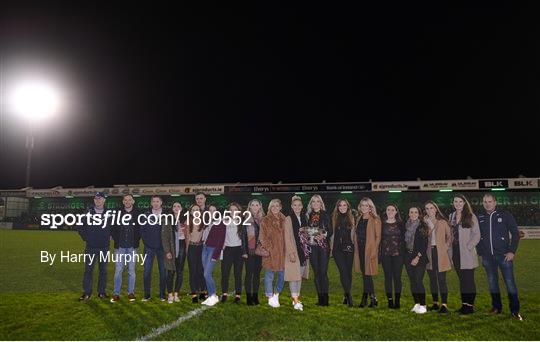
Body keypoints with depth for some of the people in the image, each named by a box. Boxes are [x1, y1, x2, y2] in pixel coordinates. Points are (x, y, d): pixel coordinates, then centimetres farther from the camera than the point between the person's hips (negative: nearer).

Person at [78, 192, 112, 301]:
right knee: (88, 270, 2)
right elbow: (81, 227, 9)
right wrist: (86, 238, 3)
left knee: (103, 270, 8)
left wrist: (109, 237, 4)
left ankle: (101, 292, 18)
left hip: (104, 247, 0)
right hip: (91, 247, 0)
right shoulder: (88, 213, 1)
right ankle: (87, 293, 12)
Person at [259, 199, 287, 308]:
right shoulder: (265, 220, 0)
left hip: (281, 251, 4)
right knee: (269, 275, 2)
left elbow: (286, 235, 14)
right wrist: (268, 248, -13)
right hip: (270, 251, -4)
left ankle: (276, 294, 26)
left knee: (282, 274, 6)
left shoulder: (283, 220, 12)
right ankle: (270, 298, 13)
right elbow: (263, 237, -4)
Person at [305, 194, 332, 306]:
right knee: (316, 272, 5)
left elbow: (330, 231, -1)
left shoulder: (325, 215, 3)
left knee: (323, 272, -8)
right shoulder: (308, 216, 12)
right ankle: (320, 298, 12)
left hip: (323, 246, -3)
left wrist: (323, 235, -17)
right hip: (312, 247, 3)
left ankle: (325, 298, -2)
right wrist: (307, 236, -5)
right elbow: (305, 231, 14)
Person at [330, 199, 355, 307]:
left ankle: (346, 296, 17)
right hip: (337, 249, -2)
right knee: (343, 271, -13)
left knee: (348, 271, 5)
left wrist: (354, 245, 4)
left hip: (349, 248, 2)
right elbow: (332, 234, 9)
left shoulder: (351, 218, 9)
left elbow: (354, 233, 11)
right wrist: (331, 247, 5)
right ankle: (348, 296, -13)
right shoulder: (334, 218, 6)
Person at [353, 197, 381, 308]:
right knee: (365, 275, 10)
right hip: (360, 249, 6)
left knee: (366, 274, -4)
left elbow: (378, 237, -9)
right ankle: (372, 299, 20)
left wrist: (374, 251, -15)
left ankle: (365, 299, 5)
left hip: (370, 250, -6)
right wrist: (355, 244, 8)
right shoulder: (359, 219, 14)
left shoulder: (375, 220, -5)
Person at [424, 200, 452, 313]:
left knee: (441, 279, -7)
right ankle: (435, 303, 18)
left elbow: (449, 236, 12)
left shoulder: (442, 223, 3)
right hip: (429, 253, 2)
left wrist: (446, 246, 2)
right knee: (432, 279, 9)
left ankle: (444, 305, -5)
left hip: (441, 254, -2)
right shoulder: (424, 222, 6)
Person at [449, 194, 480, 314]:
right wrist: (450, 245, 7)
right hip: (456, 252, 5)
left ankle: (470, 305, 6)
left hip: (467, 254, -5)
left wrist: (468, 246, -14)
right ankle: (464, 304, 18)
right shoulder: (452, 216, 13)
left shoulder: (471, 217, -4)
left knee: (468, 280, -2)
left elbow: (476, 235, -6)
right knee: (462, 280, 11)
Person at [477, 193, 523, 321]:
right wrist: (481, 253, 6)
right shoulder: (480, 218, 7)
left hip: (504, 255, -3)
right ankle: (496, 307, 20)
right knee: (492, 282, 9)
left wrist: (512, 251, -7)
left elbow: (515, 233, 0)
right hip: (487, 257, 3)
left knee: (510, 282, -3)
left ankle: (515, 311, 6)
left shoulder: (505, 215, -1)